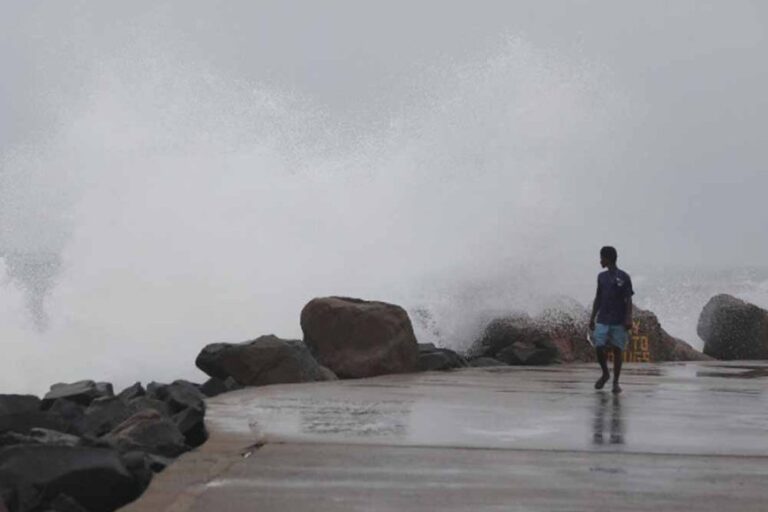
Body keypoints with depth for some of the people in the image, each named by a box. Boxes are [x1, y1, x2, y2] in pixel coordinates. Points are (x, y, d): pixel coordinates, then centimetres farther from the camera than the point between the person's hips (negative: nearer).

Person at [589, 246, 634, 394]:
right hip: (602, 320, 4)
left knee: (617, 350, -1)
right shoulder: (601, 277, 12)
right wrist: (592, 317, 12)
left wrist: (628, 319, -13)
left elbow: (628, 300, -4)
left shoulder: (623, 277, -3)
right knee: (599, 348, -7)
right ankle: (605, 374, 17)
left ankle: (616, 382, 8)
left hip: (618, 322, -4)